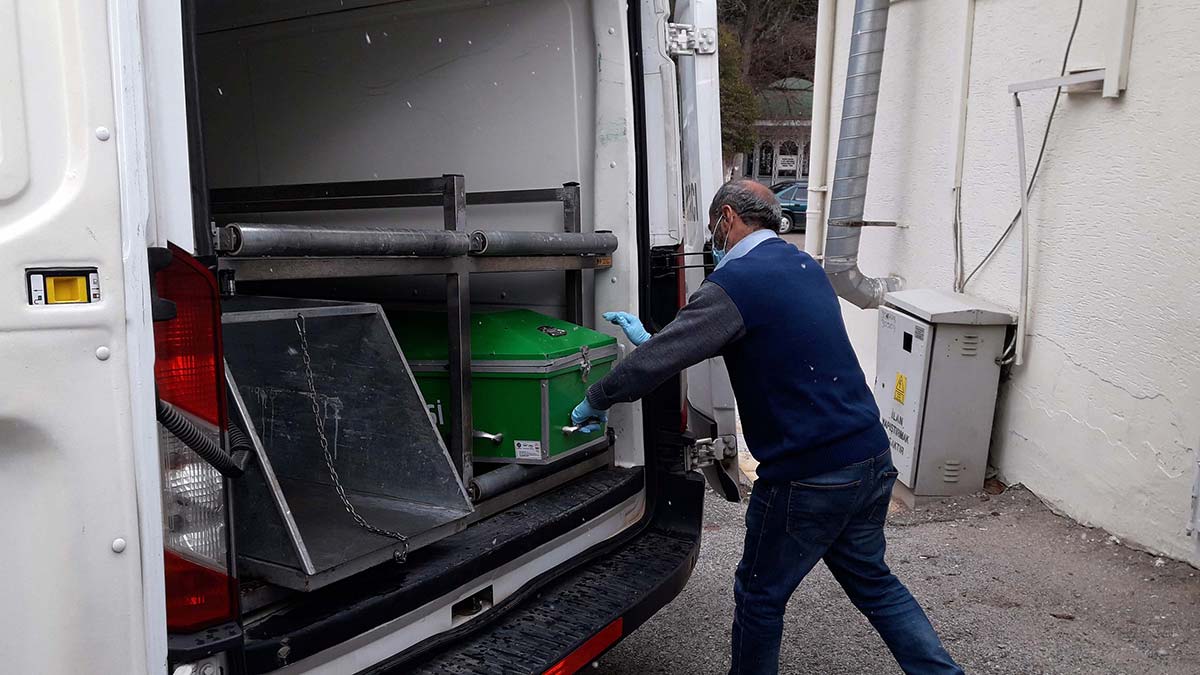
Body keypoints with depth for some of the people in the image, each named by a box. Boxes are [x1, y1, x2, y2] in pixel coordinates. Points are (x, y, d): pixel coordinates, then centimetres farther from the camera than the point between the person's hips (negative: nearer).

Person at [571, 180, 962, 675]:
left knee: (760, 597, 13)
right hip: (871, 457, 8)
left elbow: (656, 361, -17)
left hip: (808, 477, -8)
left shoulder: (736, 282, -14)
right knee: (871, 580, 25)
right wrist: (649, 337, 25)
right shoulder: (802, 265, 13)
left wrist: (595, 402, 0)